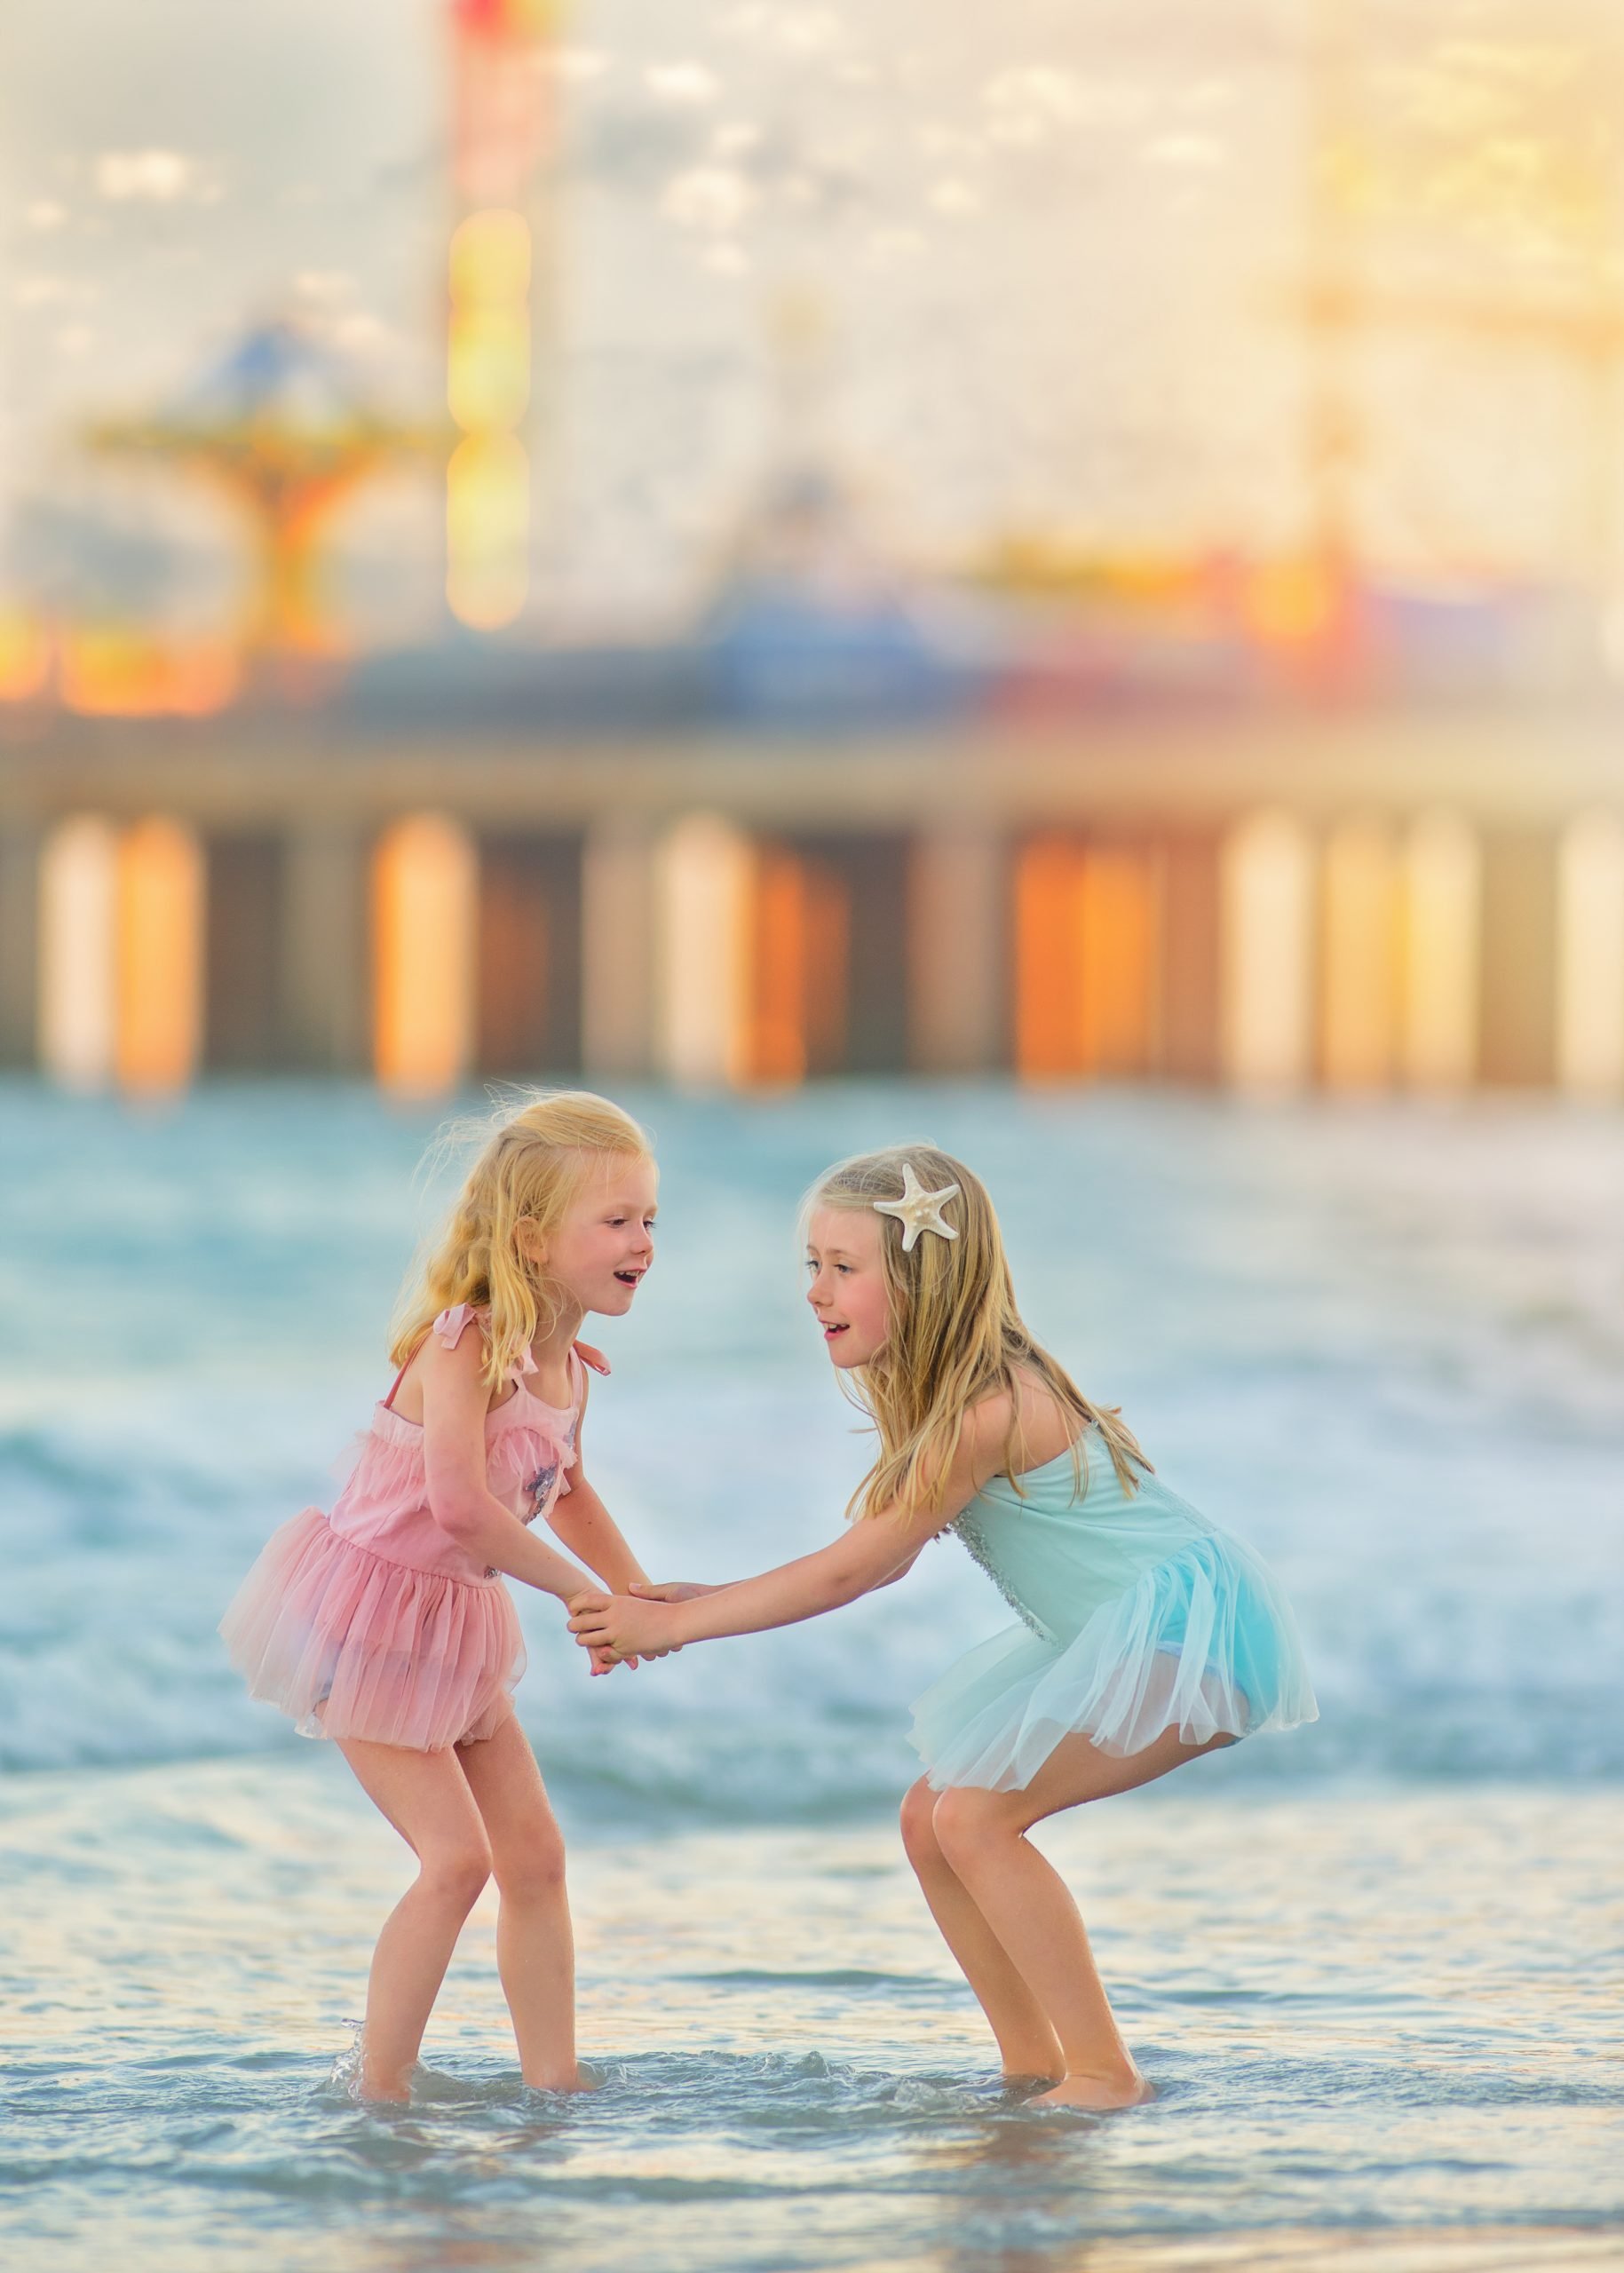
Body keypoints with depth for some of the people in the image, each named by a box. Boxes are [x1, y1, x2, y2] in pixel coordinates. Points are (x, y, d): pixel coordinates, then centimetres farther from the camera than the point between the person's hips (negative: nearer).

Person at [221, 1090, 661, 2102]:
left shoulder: (566, 1371, 2)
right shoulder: (466, 1347, -25)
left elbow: (566, 1493, 24)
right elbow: (460, 1505, -38)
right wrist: (580, 1592, -28)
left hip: (457, 1631, 9)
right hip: (372, 1616, -9)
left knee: (536, 1857, 8)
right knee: (456, 1857, -13)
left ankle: (554, 2078, 15)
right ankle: (380, 2095, -6)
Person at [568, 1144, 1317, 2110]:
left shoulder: (988, 1412, -24)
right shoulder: (954, 1393, 5)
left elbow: (849, 1570, -18)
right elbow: (881, 1562, 9)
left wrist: (669, 1625, -13)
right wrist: (709, 1600, 3)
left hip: (1185, 1627, -10)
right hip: (1120, 1634, 10)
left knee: (975, 1816, -18)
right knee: (931, 1820, 6)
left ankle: (1104, 2071, -12)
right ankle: (1033, 2069, 13)